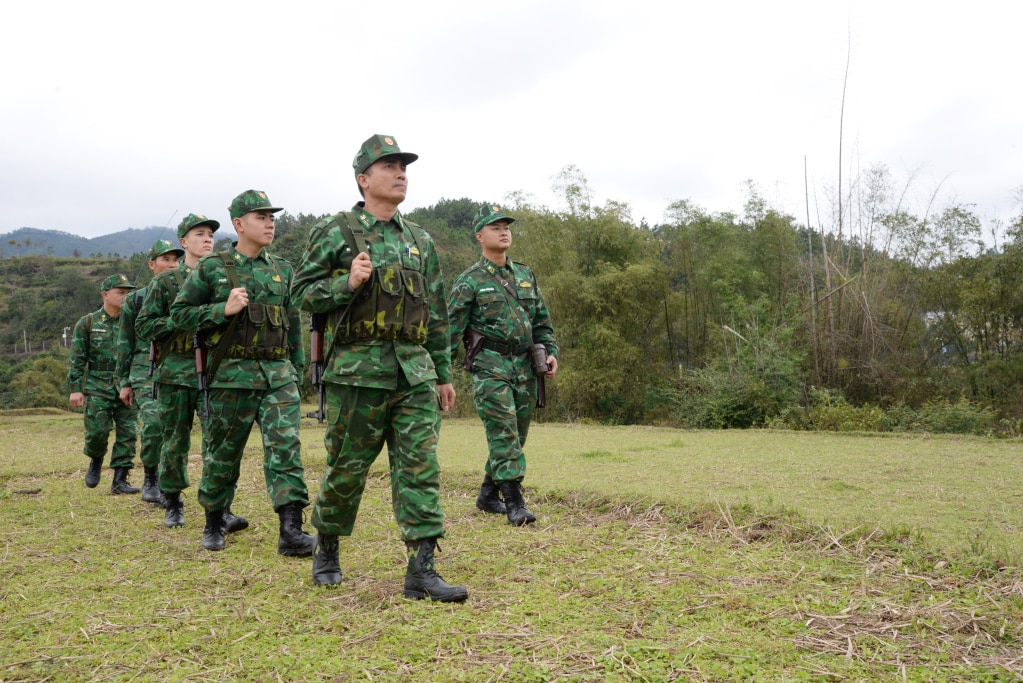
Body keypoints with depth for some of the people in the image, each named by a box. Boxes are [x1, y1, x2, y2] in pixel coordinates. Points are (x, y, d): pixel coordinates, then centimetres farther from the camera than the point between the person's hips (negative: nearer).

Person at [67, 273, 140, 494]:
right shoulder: (87, 323, 3)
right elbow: (76, 359, 2)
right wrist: (75, 388, -4)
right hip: (98, 388, -2)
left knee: (127, 433, -1)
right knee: (97, 431, -5)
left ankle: (120, 480, 7)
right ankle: (95, 461, 27)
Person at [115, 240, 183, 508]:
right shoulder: (136, 299, 7)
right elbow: (125, 343, 9)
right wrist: (124, 382, 6)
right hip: (146, 370, -2)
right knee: (153, 422, -20)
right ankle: (149, 480, -3)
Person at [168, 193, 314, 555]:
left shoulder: (282, 269, 12)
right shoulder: (211, 267, 1)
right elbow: (179, 314, 1)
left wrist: (296, 369, 15)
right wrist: (224, 309, -13)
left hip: (278, 375, 3)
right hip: (232, 375, -2)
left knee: (286, 446, -10)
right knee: (223, 453, 8)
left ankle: (291, 530, -12)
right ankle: (214, 522, 29)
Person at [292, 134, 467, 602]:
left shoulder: (420, 241, 15)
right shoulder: (336, 233, 1)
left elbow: (437, 314, 18)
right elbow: (303, 292, 0)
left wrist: (443, 375, 16)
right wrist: (347, 284, -18)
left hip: (414, 371, 4)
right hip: (357, 369, -4)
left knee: (420, 466, -3)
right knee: (347, 467, 7)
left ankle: (421, 570, 1)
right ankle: (326, 549, 30)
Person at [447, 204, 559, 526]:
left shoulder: (526, 275, 14)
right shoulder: (469, 281, -3)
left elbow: (542, 320, 18)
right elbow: (450, 329, -5)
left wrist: (551, 352, 5)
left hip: (524, 366, 6)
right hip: (490, 367, -6)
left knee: (516, 435, 11)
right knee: (503, 433, -12)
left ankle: (488, 494, 25)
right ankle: (514, 502, -9)